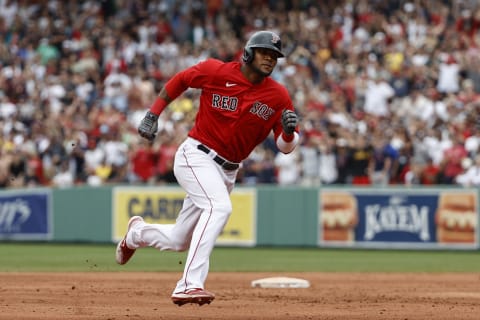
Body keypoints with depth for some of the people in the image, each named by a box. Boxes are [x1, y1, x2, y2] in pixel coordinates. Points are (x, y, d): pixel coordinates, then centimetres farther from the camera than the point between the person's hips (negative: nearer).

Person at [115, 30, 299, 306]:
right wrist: (153, 114, 3)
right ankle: (190, 284, -38)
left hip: (227, 172, 5)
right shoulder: (216, 71, -11)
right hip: (196, 156, -5)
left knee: (179, 240, 14)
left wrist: (289, 131, -24)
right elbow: (179, 81, 7)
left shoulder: (279, 96, -3)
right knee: (220, 206, -34)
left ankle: (137, 233, 48)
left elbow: (286, 147, -2)